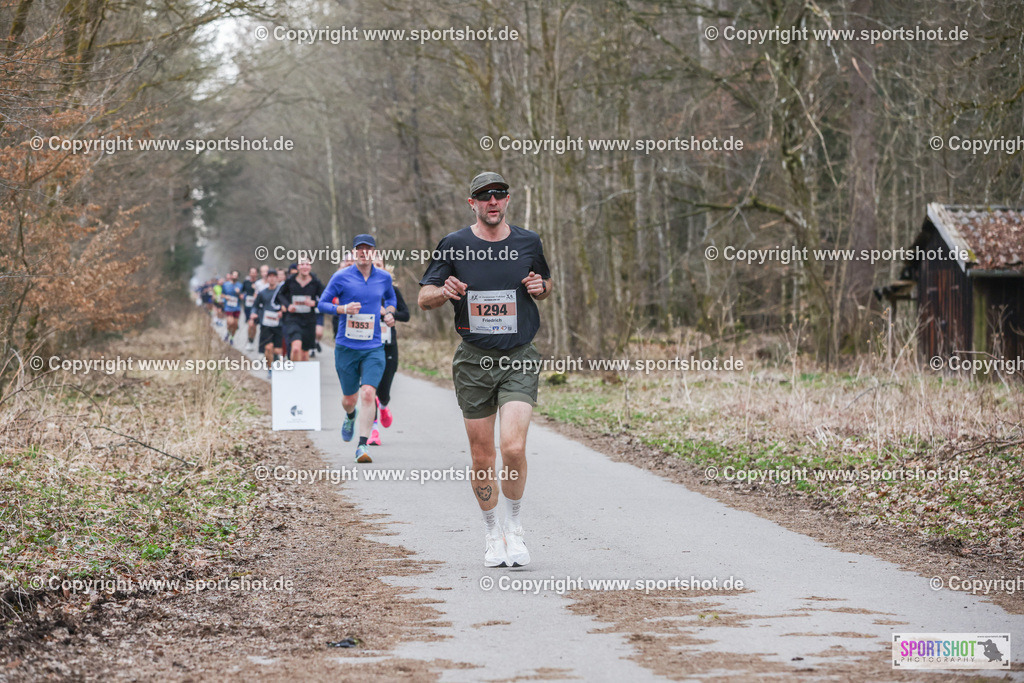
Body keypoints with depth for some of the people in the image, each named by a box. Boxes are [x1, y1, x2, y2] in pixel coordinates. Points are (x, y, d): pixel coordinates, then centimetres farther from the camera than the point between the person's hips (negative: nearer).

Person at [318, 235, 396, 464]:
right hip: (346, 347, -1)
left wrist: (388, 313, 6)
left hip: (373, 348, 1)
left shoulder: (384, 277, 6)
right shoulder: (341, 277, -3)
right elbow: (322, 304, 1)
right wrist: (343, 309, -17)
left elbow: (391, 298, 27)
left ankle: (363, 445, -15)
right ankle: (350, 417, 47)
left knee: (368, 393, -17)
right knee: (349, 398, 9)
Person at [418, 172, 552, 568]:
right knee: (482, 456, 4)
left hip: (519, 360, 0)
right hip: (474, 361, 0)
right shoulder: (454, 246, 1)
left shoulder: (528, 243, 6)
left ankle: (515, 528, 3)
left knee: (513, 447, -17)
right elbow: (423, 298, 4)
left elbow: (545, 286, 21)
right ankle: (492, 533, 23)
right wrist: (445, 292, -18)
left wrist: (540, 288, -3)